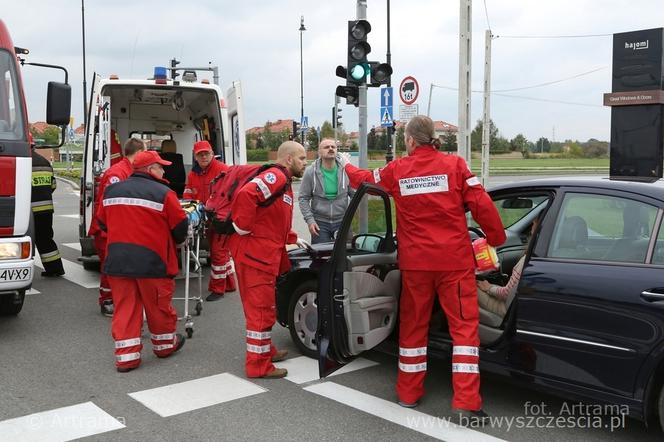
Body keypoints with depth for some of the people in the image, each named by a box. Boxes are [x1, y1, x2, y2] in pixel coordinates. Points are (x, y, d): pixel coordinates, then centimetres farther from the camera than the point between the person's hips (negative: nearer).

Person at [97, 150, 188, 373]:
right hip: (152, 262, -4)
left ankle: (126, 355, 10)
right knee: (159, 306, 14)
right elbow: (180, 227, -5)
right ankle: (165, 344, 32)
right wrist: (175, 241, 17)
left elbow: (103, 224, 18)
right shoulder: (163, 193, -11)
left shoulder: (111, 191, 7)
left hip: (117, 261, 4)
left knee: (125, 308, 9)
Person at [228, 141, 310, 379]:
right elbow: (245, 195, -30)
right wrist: (244, 228, -22)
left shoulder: (284, 182, 21)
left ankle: (265, 350, 35)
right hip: (255, 251, -10)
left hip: (266, 252, 10)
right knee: (261, 308, -3)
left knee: (263, 305, 21)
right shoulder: (275, 176, -13)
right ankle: (258, 365, 6)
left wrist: (294, 239, 21)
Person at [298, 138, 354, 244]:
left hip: (342, 221, 1)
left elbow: (354, 194, 3)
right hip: (320, 223, -1)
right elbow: (303, 198, -2)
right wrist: (309, 219, -10)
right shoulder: (310, 172, -4)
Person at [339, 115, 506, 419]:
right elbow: (481, 205, -6)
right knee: (464, 324, 4)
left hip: (415, 262, 2)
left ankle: (409, 392, 25)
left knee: (413, 323, 15)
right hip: (454, 260, -2)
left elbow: (365, 180, 20)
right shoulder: (454, 164, -4)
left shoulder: (396, 170, 2)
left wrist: (347, 165, 41)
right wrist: (497, 238, 9)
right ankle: (466, 400, -1)